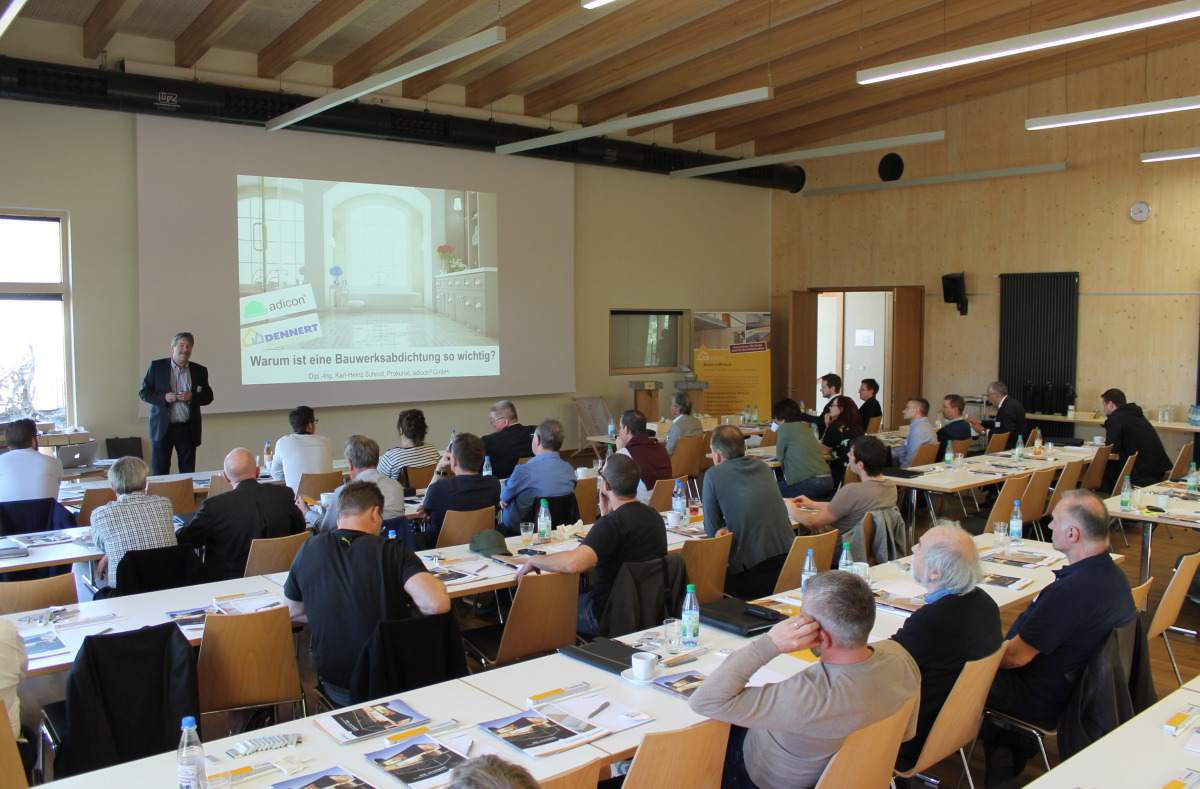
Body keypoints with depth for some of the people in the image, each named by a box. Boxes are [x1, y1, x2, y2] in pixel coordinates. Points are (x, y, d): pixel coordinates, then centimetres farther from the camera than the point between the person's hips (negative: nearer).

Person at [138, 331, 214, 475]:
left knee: (188, 473, 4)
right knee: (159, 473, 3)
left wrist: (192, 397, -12)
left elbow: (208, 396, 8)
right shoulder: (156, 366, 4)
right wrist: (164, 397, -13)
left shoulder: (200, 371, 8)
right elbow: (143, 392, 4)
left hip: (188, 429, 1)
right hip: (162, 428, -1)